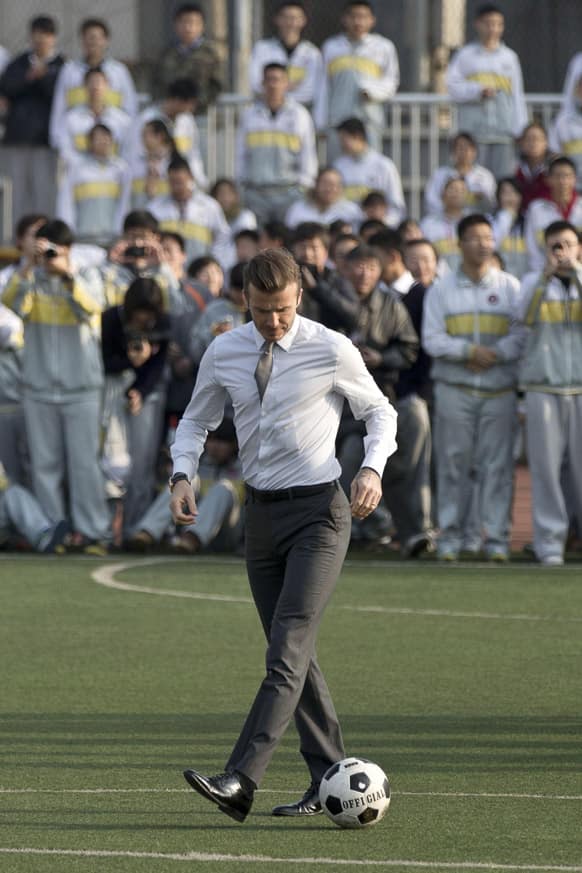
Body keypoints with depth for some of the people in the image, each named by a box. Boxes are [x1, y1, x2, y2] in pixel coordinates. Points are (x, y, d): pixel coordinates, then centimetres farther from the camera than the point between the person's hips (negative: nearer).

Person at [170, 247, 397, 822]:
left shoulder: (332, 351, -8)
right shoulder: (223, 353, 4)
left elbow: (379, 412, 6)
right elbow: (196, 421, 17)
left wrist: (372, 468, -12)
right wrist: (182, 474, -2)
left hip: (318, 511, -6)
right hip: (261, 512, 6)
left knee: (287, 649, -16)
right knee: (293, 654, 9)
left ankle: (240, 782, -26)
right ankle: (329, 779, 17)